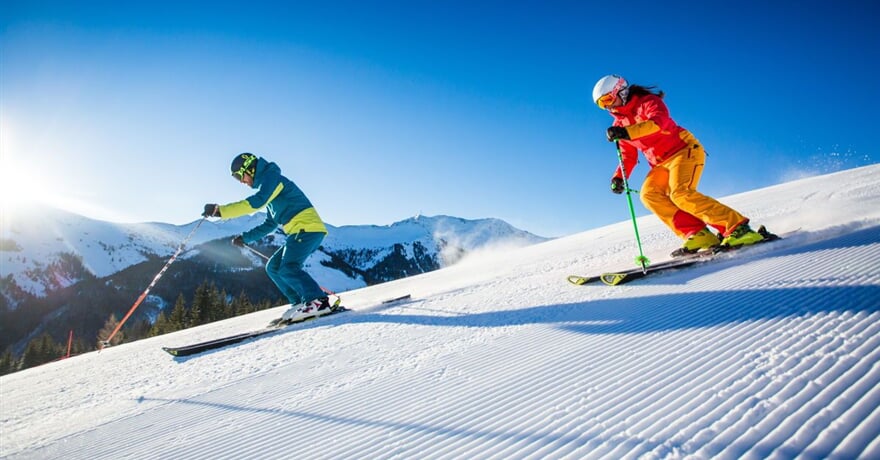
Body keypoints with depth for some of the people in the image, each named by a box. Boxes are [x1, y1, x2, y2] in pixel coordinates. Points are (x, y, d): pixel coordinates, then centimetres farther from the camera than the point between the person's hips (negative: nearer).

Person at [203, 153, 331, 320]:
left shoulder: (271, 177, -3)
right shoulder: (268, 184, 27)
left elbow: (256, 202, -22)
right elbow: (270, 224, 32)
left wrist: (220, 210, -22)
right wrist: (245, 238, 29)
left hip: (307, 228, -10)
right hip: (301, 232, 10)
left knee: (287, 268, -19)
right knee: (273, 267, 9)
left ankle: (318, 301, -20)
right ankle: (301, 303, 3)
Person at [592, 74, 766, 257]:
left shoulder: (648, 102, -8)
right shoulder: (619, 123, 13)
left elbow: (659, 122, -31)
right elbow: (628, 156, 15)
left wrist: (626, 132, -42)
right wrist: (619, 177, -2)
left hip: (684, 151, -7)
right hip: (661, 164, 7)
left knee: (681, 194, -28)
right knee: (649, 194, -19)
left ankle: (738, 228, -24)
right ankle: (697, 234, -22)